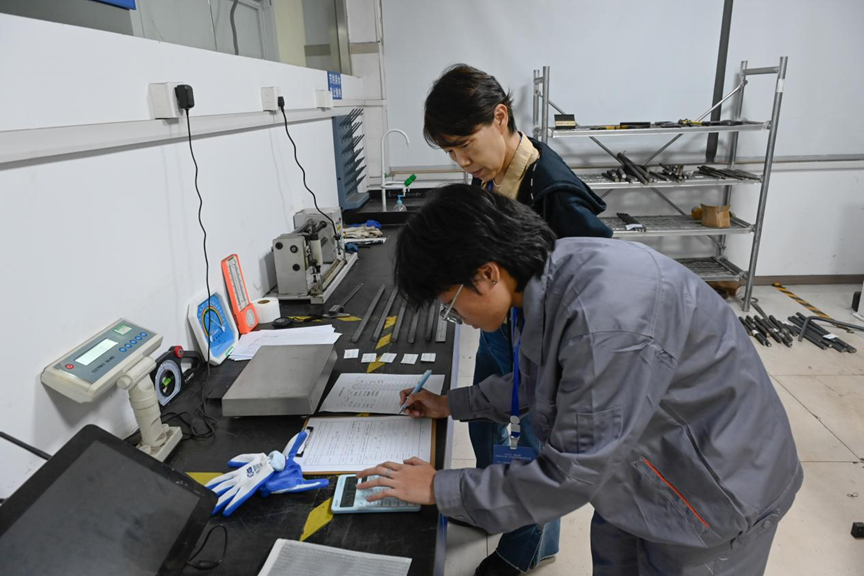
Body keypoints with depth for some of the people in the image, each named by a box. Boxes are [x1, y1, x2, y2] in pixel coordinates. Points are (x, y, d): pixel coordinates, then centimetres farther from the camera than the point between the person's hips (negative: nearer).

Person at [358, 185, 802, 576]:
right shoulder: (543, 278, -10)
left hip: (715, 490, -7)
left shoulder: (605, 318, -39)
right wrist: (454, 405, 9)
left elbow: (571, 473, -29)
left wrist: (441, 490, -20)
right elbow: (541, 380, 9)